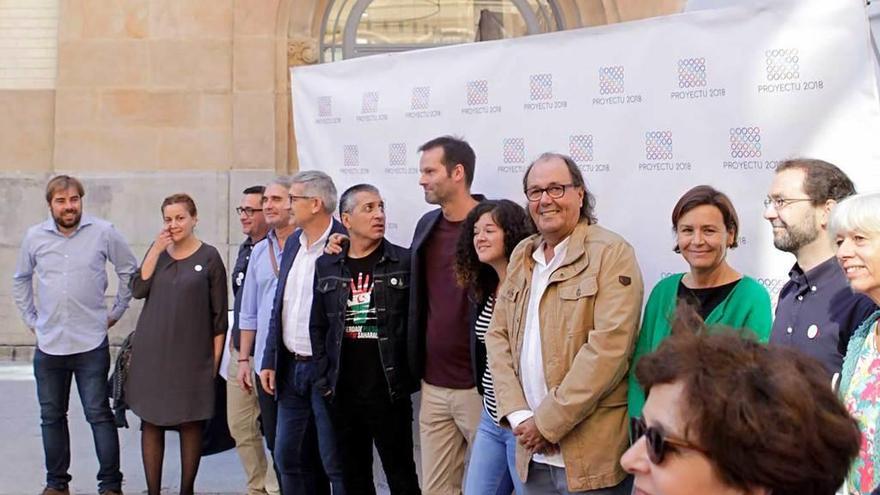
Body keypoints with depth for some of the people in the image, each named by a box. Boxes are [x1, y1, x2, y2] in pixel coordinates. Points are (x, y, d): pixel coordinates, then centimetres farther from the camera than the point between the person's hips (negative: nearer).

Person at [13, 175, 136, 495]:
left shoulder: (104, 232, -4)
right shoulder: (35, 237, 4)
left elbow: (129, 270, 7)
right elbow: (21, 280, 19)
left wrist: (116, 312, 6)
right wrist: (31, 319, 14)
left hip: (91, 345, -3)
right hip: (48, 345, 3)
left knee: (99, 415, -2)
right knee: (52, 417, 11)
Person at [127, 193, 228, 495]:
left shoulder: (209, 257, -2)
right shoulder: (157, 251, 9)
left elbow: (219, 314, -2)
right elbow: (138, 290, -4)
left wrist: (216, 357, -5)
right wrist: (156, 250, -10)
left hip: (192, 355, -3)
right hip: (152, 352, 3)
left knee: (191, 424, 4)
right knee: (151, 422, 5)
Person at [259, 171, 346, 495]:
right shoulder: (293, 242, 11)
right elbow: (279, 304, 14)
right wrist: (270, 360, 11)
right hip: (291, 368, 8)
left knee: (336, 462, 0)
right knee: (289, 457, 14)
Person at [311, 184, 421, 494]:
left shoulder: (404, 262, -3)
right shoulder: (327, 266, 8)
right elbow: (318, 327, 11)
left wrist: (408, 377, -9)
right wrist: (324, 380, 5)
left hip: (389, 390, -4)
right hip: (344, 392, 4)